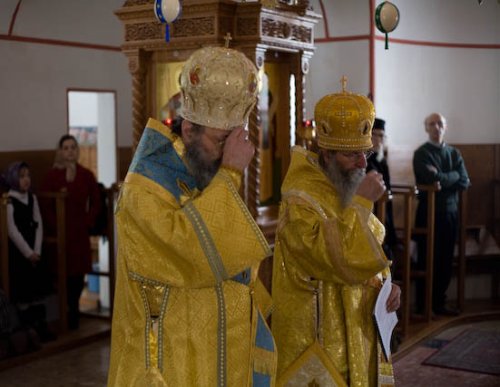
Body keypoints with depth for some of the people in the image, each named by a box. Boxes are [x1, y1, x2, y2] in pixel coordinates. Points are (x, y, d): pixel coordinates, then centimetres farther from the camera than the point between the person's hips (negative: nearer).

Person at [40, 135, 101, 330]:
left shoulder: (86, 175, 7)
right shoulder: (51, 176, -1)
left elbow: (95, 202, 10)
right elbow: (46, 206, -2)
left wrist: (88, 222, -1)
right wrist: (55, 226, -10)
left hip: (80, 232, 3)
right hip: (60, 232, -2)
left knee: (79, 272, 3)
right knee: (64, 272, -4)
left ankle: (73, 309, 19)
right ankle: (71, 310, 11)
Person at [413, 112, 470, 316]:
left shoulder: (454, 153, 12)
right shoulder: (421, 153, -5)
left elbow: (464, 182, 1)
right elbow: (433, 179, -19)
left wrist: (442, 178, -11)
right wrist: (454, 175, -5)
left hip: (451, 212, 5)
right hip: (429, 213, -5)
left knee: (446, 261, 8)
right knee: (427, 260, 0)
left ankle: (439, 303, 20)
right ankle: (423, 306, 9)